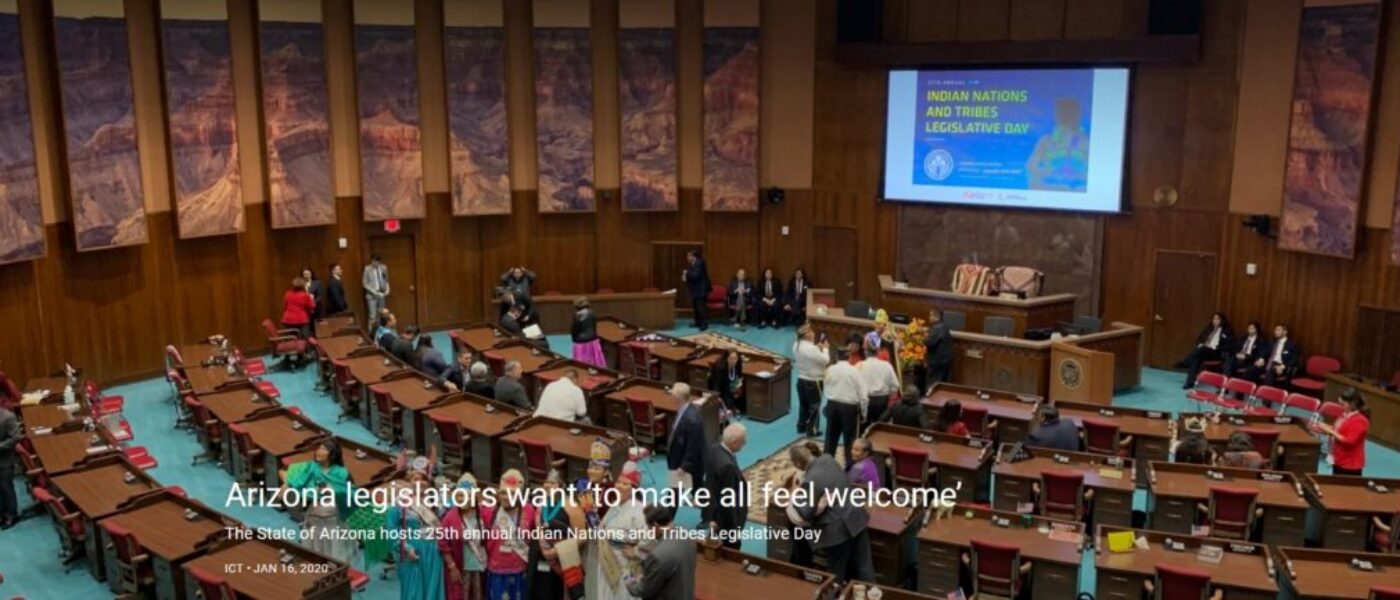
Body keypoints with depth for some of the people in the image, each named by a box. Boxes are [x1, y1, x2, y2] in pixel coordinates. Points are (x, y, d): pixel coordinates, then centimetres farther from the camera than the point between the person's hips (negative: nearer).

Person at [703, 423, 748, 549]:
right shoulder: (727, 465, -35)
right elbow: (728, 500, -27)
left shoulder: (714, 448, -7)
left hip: (712, 511, 9)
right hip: (725, 519, -9)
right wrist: (733, 529, -16)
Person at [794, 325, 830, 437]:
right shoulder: (812, 348, -28)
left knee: (803, 404, 21)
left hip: (801, 379, 8)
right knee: (814, 406, 6)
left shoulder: (796, 346, -1)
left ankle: (801, 427, 31)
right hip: (813, 382, -8)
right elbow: (825, 361, -18)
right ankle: (812, 430, 12)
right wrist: (825, 348, -5)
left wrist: (818, 348, 5)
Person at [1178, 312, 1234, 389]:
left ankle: (1185, 363, -31)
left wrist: (1214, 347, -16)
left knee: (1202, 350, -36)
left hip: (1216, 353, -5)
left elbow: (1230, 346, -6)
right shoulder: (1209, 329, 22)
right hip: (1204, 351, 5)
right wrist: (1200, 345, 1)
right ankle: (1190, 382, -38)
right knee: (1197, 358, -31)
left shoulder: (1228, 331, 4)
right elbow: (1199, 339, 25)